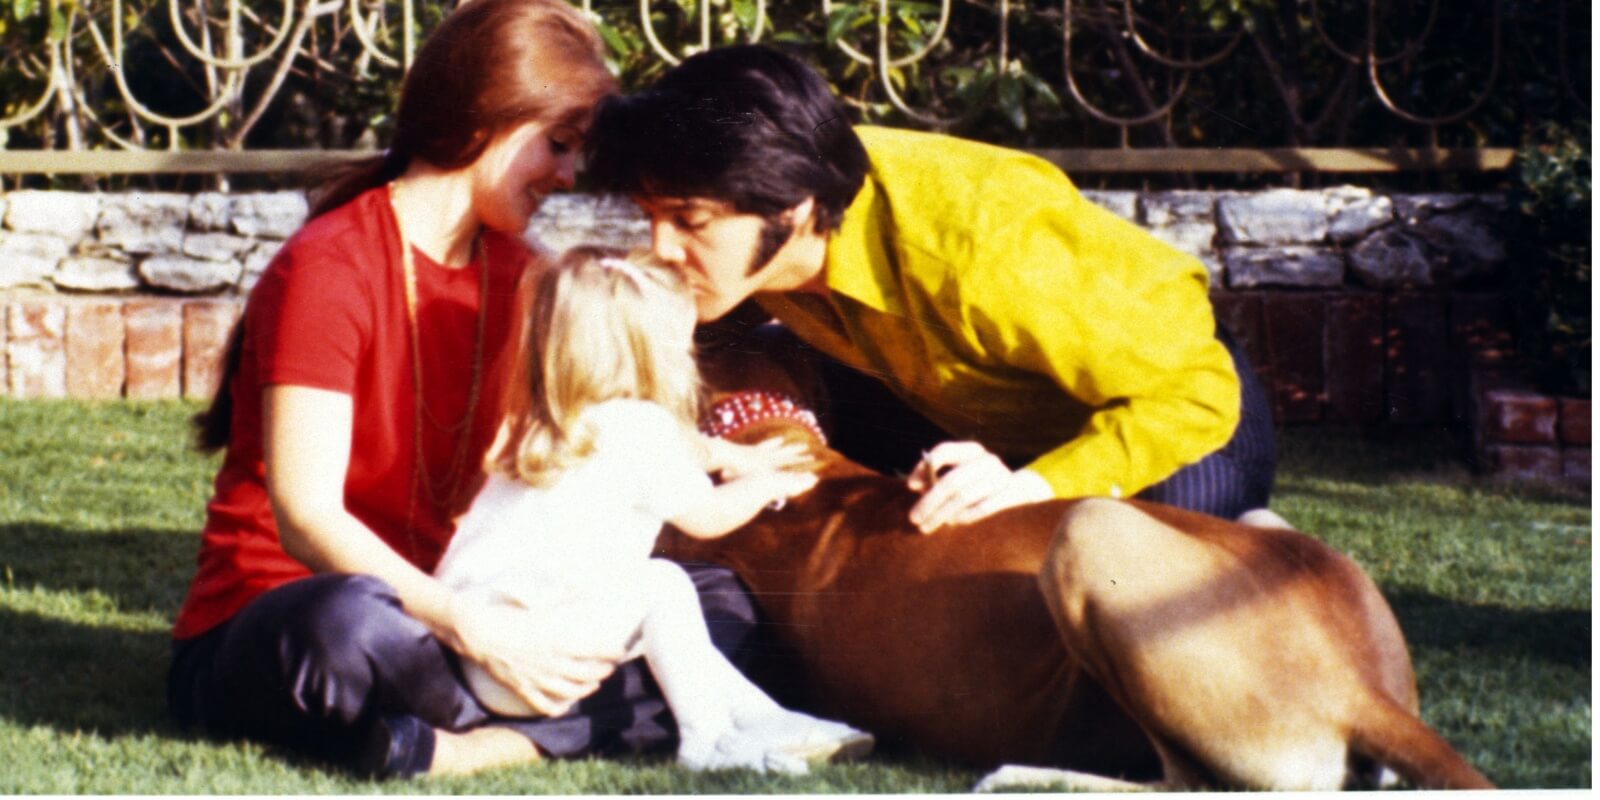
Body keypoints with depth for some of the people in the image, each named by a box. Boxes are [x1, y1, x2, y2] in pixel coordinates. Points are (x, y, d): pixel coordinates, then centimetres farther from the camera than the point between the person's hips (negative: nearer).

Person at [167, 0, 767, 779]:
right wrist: (472, 627, -35)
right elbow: (306, 516, -24)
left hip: (432, 608, 8)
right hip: (264, 627, -8)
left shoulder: (516, 277, 10)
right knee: (349, 626, -44)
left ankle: (448, 750, -27)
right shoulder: (328, 269, -15)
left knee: (717, 598, -7)